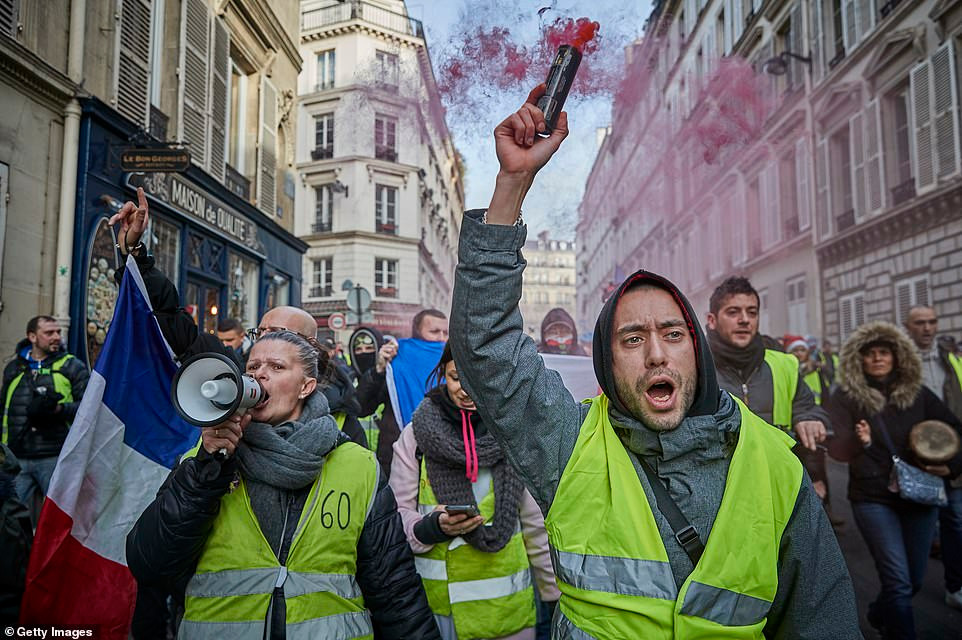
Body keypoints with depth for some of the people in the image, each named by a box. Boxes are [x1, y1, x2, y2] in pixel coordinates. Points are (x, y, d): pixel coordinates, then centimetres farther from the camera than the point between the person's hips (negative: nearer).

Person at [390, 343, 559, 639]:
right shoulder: (416, 434, -4)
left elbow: (537, 523, 5)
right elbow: (398, 517, -3)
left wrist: (555, 593, 8)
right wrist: (434, 526, -22)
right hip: (435, 602, 0)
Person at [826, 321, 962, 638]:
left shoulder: (917, 394, 2)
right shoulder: (846, 397, -8)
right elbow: (836, 448, -17)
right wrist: (858, 442, -37)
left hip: (920, 496, 4)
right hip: (873, 499, -4)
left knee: (914, 581, 16)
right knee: (899, 582, -10)